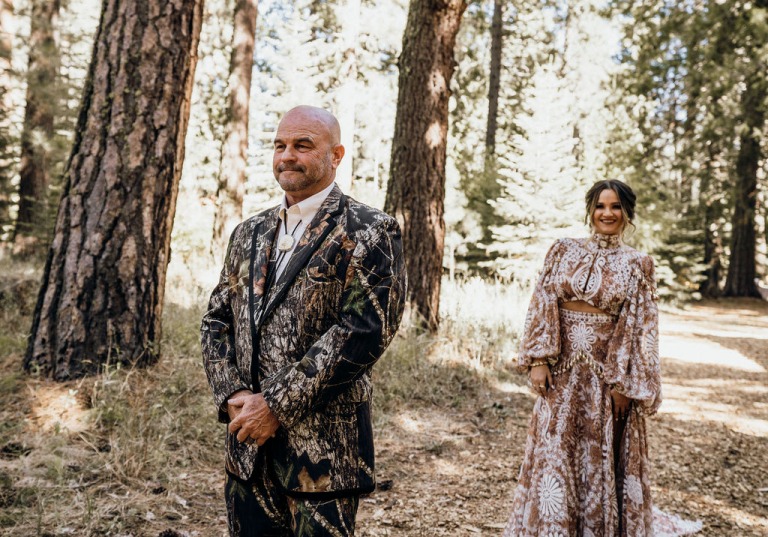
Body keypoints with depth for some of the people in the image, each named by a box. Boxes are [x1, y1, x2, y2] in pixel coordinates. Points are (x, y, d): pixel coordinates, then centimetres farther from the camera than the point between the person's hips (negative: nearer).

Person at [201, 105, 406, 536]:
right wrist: (232, 396, -6)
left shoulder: (370, 232, -7)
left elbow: (362, 330, -17)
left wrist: (277, 405, -17)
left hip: (323, 452, -5)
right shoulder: (250, 234, 13)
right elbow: (217, 320, 11)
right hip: (248, 445, 6)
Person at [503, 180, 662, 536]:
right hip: (562, 370, 2)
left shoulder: (637, 265, 0)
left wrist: (626, 383, -8)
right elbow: (542, 306, 2)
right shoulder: (564, 251, 5)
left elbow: (641, 328, -2)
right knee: (554, 455, 5)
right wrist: (538, 359, -7)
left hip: (606, 371, -1)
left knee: (601, 458, 7)